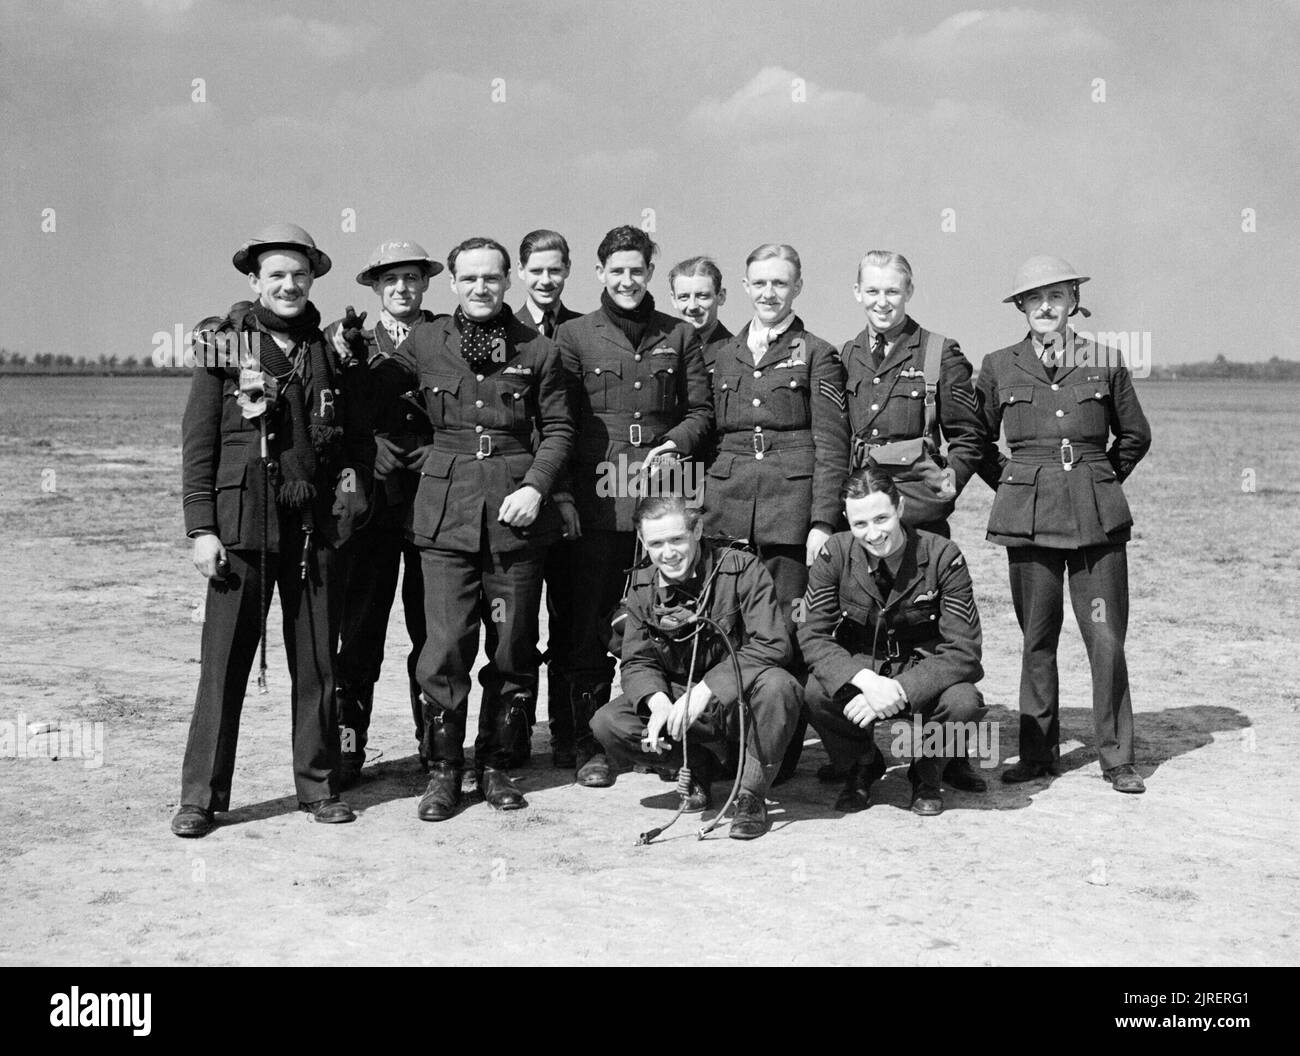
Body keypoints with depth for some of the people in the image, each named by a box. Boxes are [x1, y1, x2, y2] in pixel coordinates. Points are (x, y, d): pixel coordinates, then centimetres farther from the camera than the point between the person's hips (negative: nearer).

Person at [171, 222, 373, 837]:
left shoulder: (326, 351, 12)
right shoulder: (224, 345, 1)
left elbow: (357, 436, 20)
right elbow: (197, 441, -2)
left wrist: (351, 485, 2)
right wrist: (201, 528, -8)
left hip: (315, 528, 4)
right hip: (243, 526, -3)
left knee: (317, 663, 7)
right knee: (224, 662, -2)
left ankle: (319, 785, 19)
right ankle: (200, 796, 7)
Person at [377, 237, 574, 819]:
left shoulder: (536, 349, 6)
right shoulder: (425, 343, 7)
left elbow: (559, 428, 6)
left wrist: (534, 487, -6)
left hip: (516, 511, 1)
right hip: (446, 509, 0)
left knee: (513, 648, 6)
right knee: (445, 647, -4)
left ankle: (495, 764, 21)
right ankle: (443, 770, 10)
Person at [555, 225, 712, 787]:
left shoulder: (679, 336, 13)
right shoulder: (575, 336, 7)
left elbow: (700, 413, 12)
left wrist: (674, 446, -7)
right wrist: (562, 495, -6)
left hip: (663, 497, 1)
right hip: (597, 503, -1)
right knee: (592, 626, 2)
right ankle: (590, 744, 11)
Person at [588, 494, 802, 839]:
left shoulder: (742, 569, -15)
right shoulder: (642, 587, 0)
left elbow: (772, 644, -23)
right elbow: (636, 662, 2)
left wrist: (705, 690, -32)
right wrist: (658, 701, -23)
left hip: (741, 698, -4)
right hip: (677, 696, 4)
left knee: (777, 685, -39)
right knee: (608, 723, -20)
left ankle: (752, 796, -16)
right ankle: (699, 770, 4)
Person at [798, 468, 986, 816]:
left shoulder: (942, 556, -17)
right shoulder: (835, 555, -12)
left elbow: (963, 650, -20)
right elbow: (812, 636, -15)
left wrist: (898, 689, -32)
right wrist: (866, 681, -33)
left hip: (925, 674, -1)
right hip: (859, 669, 1)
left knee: (963, 703, -33)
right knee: (817, 693, -31)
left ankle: (927, 775, 3)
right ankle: (861, 767, 3)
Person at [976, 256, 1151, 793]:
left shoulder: (1106, 362, 5)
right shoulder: (999, 366, 5)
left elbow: (1135, 436, 17)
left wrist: (1100, 480, 12)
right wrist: (1011, 481, 11)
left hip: (1098, 517, 0)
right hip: (1028, 517, 0)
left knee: (1107, 638, -2)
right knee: (1037, 638, 5)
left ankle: (1116, 756, 9)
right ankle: (1037, 752, 16)